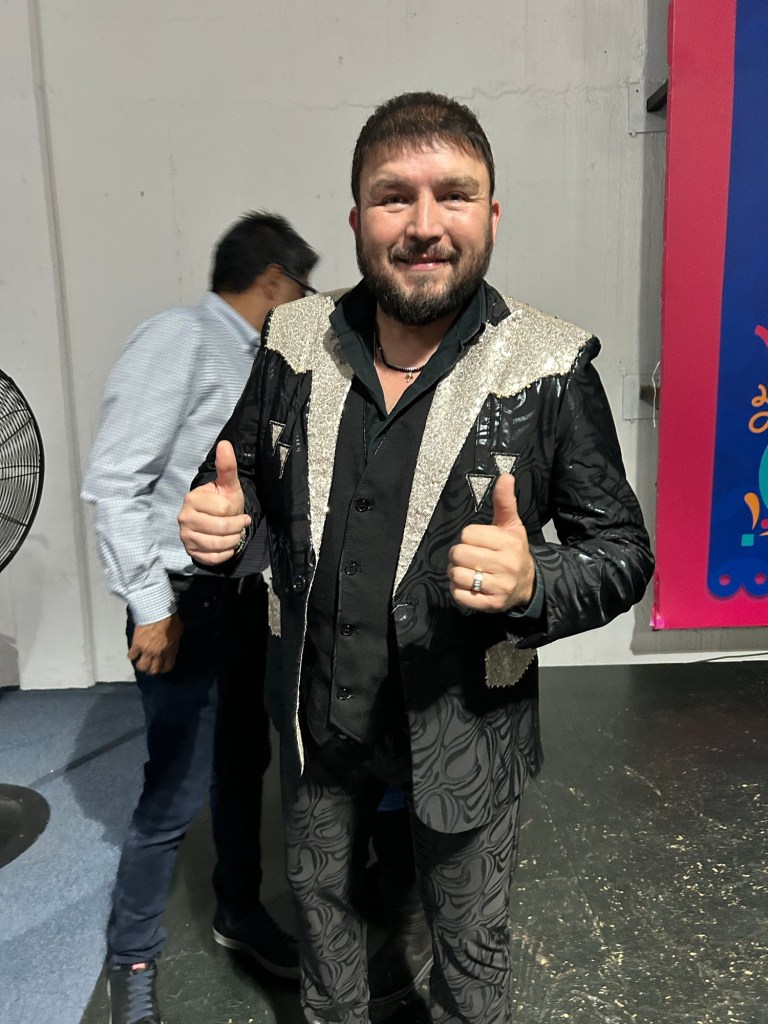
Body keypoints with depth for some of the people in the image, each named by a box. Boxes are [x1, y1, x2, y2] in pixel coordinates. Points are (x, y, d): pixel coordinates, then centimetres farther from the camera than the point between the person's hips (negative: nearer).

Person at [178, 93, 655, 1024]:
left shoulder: (550, 370, -18)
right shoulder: (294, 346, -7)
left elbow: (623, 551, -12)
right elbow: (245, 480, 6)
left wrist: (533, 584, -33)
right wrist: (213, 521, -17)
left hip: (467, 728, -3)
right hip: (317, 710, 4)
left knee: (470, 936, 22)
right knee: (318, 893, 29)